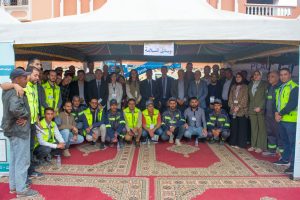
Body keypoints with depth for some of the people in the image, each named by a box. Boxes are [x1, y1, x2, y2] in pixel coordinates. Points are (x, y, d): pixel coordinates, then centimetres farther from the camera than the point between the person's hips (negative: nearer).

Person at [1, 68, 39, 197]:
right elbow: (15, 108, -37)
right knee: (22, 160, 0)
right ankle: (21, 190, 10)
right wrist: (25, 115, -20)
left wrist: (24, 117, 0)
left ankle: (13, 186, 30)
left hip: (12, 129, 10)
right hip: (19, 130, -10)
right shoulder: (17, 92, -21)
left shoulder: (9, 91, 12)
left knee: (14, 159, 18)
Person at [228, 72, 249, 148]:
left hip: (242, 110, -4)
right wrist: (232, 106, -5)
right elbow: (230, 97, 10)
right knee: (234, 127, 6)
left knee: (241, 127, -2)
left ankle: (240, 143, 4)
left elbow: (245, 98, -7)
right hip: (233, 110, 4)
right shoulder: (233, 87, 16)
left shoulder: (245, 87, 1)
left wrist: (238, 107, -16)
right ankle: (233, 142, 15)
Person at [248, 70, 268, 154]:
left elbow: (265, 97, -7)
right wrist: (249, 108, 8)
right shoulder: (250, 84, 16)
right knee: (253, 128, 8)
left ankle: (261, 146, 6)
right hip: (252, 110, 4)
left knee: (262, 128, 0)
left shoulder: (264, 84, 0)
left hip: (261, 109, -4)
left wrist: (260, 107, -14)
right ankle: (253, 145, 15)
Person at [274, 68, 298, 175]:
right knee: (285, 141, 18)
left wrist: (281, 114, -14)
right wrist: (276, 113, -1)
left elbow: (292, 104, -17)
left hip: (290, 119, -8)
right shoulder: (280, 88, 17)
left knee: (293, 142, -4)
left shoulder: (294, 87, -8)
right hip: (281, 119, 8)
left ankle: (294, 165, -1)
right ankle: (285, 159, 30)